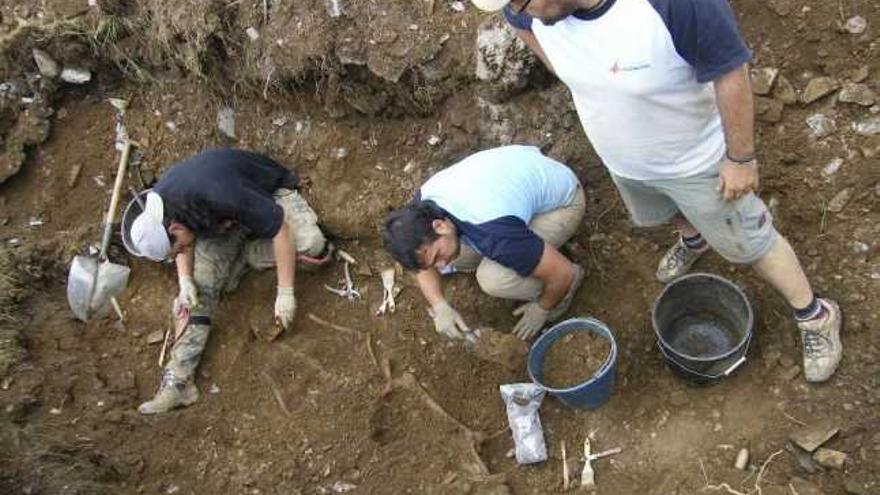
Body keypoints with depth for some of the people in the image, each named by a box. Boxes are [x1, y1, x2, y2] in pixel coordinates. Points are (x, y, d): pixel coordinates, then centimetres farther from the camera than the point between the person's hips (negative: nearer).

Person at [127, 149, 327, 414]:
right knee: (202, 286, -16)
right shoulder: (158, 204, -22)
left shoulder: (221, 195, -44)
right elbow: (186, 242, 2)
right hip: (221, 223, 5)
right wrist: (185, 281, -14)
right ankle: (178, 380, -13)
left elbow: (281, 231, -35)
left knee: (311, 244, -34)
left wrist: (285, 293, -30)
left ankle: (244, 257, -10)